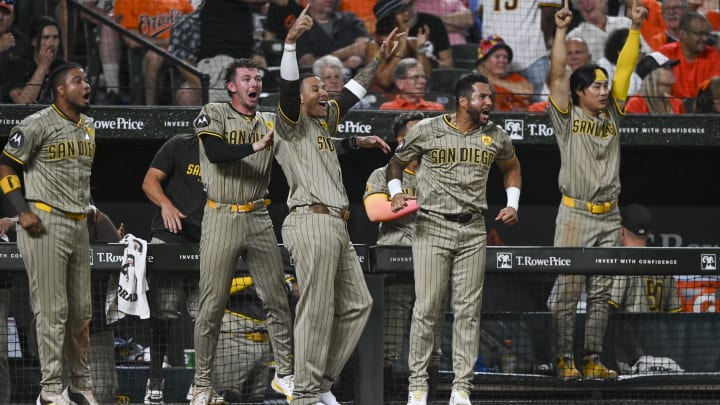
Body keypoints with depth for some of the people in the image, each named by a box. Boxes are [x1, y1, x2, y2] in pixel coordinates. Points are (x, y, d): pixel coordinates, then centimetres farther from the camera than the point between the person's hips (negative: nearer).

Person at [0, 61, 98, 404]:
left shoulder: (89, 128, 13)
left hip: (79, 224, 7)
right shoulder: (37, 125, -11)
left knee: (81, 311, 10)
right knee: (52, 310, -7)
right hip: (45, 224, -7)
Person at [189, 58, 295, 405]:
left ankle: (284, 375, 18)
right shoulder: (213, 114, -2)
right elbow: (215, 153, -19)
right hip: (221, 219, -4)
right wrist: (255, 147, -28)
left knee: (277, 301, 5)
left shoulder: (271, 123, 11)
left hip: (259, 220, 4)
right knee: (212, 305, -2)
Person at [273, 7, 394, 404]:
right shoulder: (291, 122, -1)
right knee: (316, 312, -10)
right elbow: (287, 86, -18)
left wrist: (378, 58, 30)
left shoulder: (323, 121, 22)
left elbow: (352, 91, 32)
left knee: (356, 305, 11)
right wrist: (291, 42, -30)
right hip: (311, 222, -10)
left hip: (336, 226, 10)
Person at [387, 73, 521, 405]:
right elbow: (396, 162, 11)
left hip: (473, 231, 3)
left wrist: (512, 204, 12)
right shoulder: (427, 130, -4)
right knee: (427, 308, -5)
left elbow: (512, 167, 26)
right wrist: (396, 193, -7)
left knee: (468, 310, 2)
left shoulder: (496, 136, 6)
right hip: (432, 227, -3)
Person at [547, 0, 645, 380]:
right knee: (567, 293, -4)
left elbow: (625, 69, 9)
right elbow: (558, 74, -10)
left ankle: (593, 361, 9)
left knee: (600, 295, 6)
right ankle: (565, 361, -1)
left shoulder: (612, 115, 12)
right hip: (575, 216, -5)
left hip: (609, 217, 5)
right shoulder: (567, 117, 0)